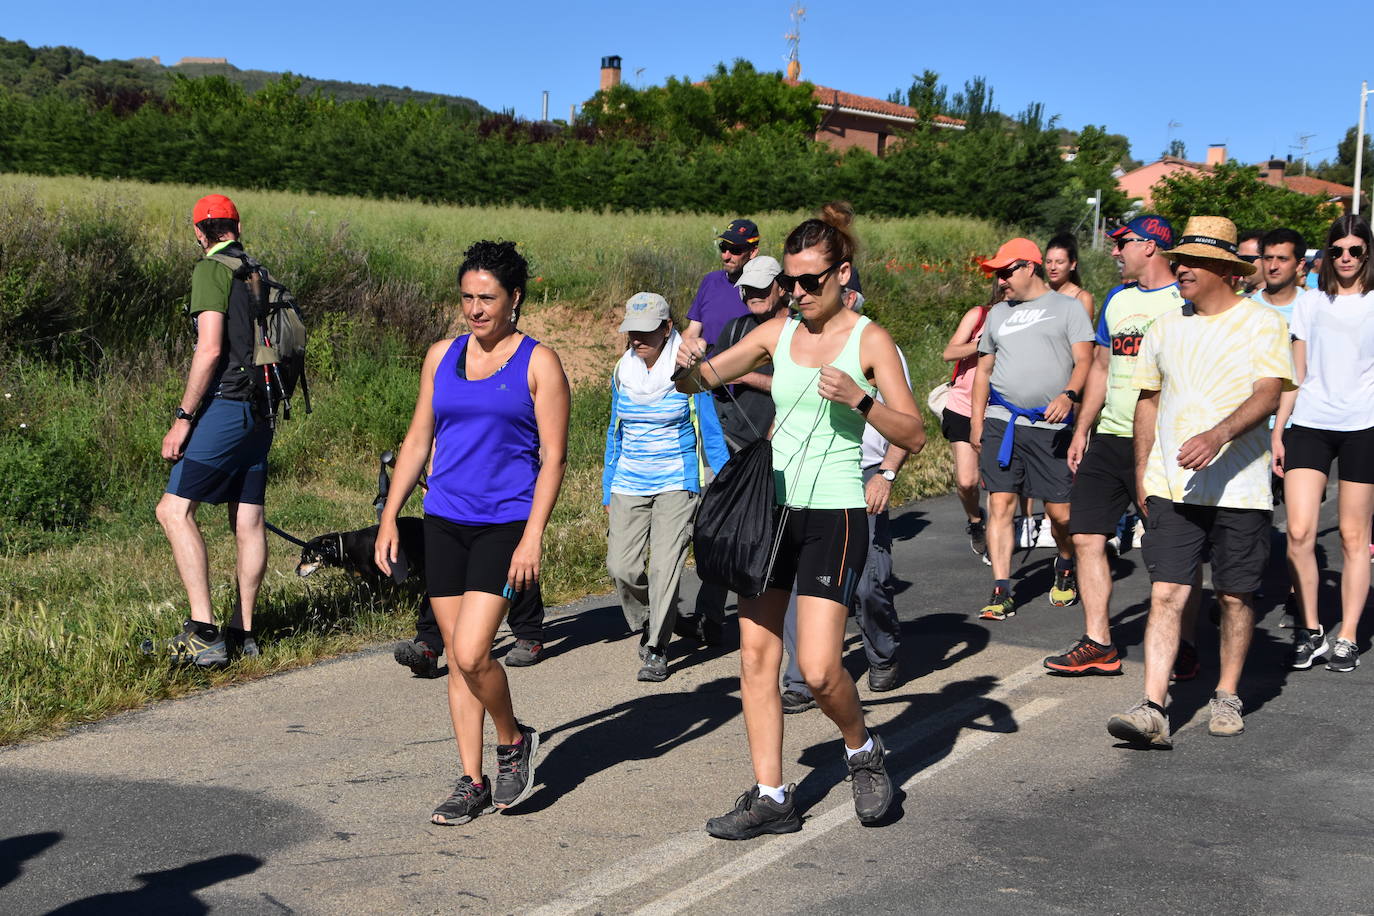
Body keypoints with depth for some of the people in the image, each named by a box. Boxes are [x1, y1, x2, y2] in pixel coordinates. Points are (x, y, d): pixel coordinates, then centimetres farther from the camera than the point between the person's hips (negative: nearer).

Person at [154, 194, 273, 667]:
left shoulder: (211, 269, -7)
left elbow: (210, 349, -16)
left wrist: (183, 416, -13)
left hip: (226, 404, -9)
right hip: (261, 410, 9)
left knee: (175, 509, -10)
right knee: (249, 519, 10)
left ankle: (203, 631, -17)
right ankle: (242, 632, 15)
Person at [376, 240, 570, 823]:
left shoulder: (538, 363, -3)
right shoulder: (442, 356, 11)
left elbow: (553, 457, -6)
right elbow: (418, 440, 15)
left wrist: (533, 538, -14)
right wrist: (389, 518, 9)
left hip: (505, 523, -5)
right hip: (444, 522, 5)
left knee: (471, 652, -14)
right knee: (457, 658, 7)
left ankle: (513, 741, 13)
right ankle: (472, 783, 17)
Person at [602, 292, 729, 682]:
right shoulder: (622, 373, 7)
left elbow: (711, 434, -1)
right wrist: (608, 492, 17)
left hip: (677, 483, -4)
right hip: (629, 484, 4)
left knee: (664, 566, -12)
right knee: (621, 566, -6)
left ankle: (657, 650, -1)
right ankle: (647, 625, 22)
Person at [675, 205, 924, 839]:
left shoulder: (869, 340, -5)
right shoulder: (777, 333, 8)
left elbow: (913, 436, -7)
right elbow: (703, 380, 10)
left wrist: (858, 399, -23)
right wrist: (688, 366, -13)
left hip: (834, 514, -5)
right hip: (772, 505, 5)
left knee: (818, 669, -11)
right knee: (756, 655, 2)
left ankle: (863, 750, 20)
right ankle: (770, 798, 12)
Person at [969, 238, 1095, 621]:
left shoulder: (1068, 307, 6)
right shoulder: (998, 313, 19)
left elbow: (1084, 360, -3)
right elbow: (984, 369, 22)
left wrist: (1069, 395, -22)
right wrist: (976, 421, 14)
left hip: (1051, 426, -3)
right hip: (1002, 423, 3)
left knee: (1060, 513, 1)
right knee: (1000, 505, -7)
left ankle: (1065, 569, 31)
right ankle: (1001, 593, -6)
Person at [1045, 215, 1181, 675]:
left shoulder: (1185, 300, -5)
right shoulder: (1116, 299, 16)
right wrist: (1081, 430, 18)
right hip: (1109, 439, 7)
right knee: (1086, 536, 1)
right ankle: (1098, 644, 7)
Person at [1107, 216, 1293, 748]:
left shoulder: (1262, 323, -3)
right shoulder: (1166, 327, 11)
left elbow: (1268, 395, -16)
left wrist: (1218, 434, -32)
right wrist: (1141, 472, 15)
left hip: (1239, 488, -3)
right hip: (1171, 486, 3)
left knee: (1235, 597, 7)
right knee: (1166, 594, -6)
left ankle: (1227, 697, 24)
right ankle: (1153, 711, -11)